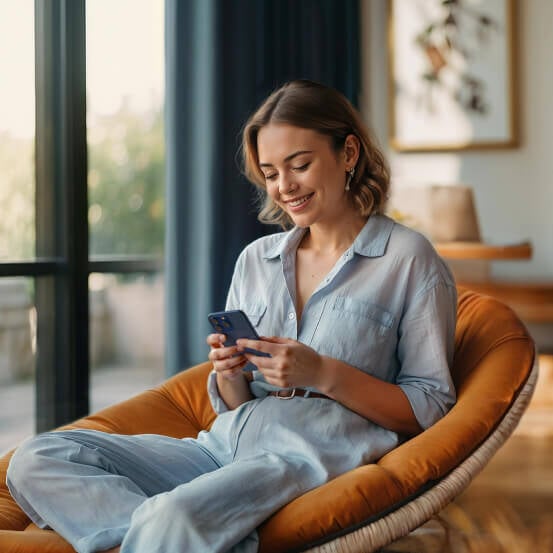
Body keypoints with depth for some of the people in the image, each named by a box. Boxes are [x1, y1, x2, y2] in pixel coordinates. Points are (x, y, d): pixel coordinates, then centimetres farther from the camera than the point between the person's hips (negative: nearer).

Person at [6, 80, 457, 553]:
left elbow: (430, 408, 0)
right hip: (225, 444, 8)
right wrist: (229, 375, -3)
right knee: (36, 462, -15)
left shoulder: (409, 258, 2)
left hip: (316, 453, -7)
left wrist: (324, 374, -13)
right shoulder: (255, 260, 18)